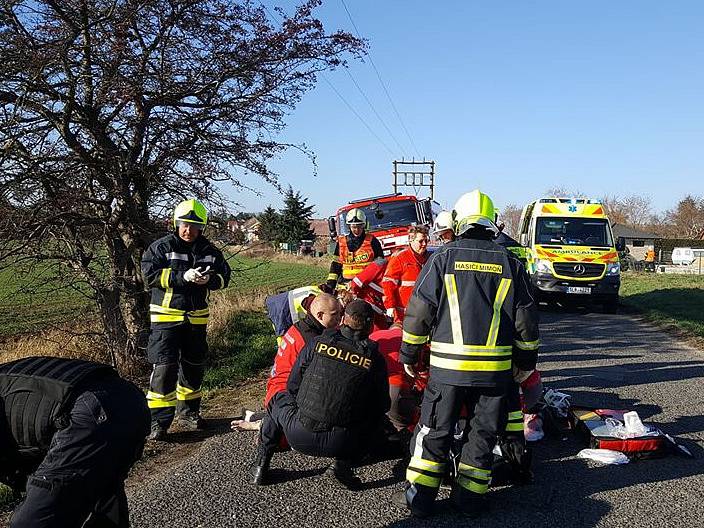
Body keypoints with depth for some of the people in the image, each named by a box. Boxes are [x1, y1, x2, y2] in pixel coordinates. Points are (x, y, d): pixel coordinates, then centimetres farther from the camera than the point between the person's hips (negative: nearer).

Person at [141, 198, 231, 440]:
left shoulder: (210, 251, 5)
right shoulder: (162, 247, -7)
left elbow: (224, 276, 7)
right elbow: (150, 274, -16)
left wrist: (209, 279, -16)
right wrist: (183, 277, -25)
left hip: (196, 318, 5)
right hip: (166, 316, -5)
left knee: (194, 366, 15)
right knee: (164, 367, -10)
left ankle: (188, 411, 32)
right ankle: (158, 420, -2)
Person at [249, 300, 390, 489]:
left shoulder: (317, 344, 0)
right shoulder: (375, 359, -1)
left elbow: (292, 387, 9)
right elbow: (382, 406, 9)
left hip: (299, 437, 1)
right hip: (340, 444, -1)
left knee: (279, 399, 30)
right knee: (379, 421, 26)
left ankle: (261, 463, 27)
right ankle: (344, 462, 6)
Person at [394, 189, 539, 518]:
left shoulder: (443, 257, -1)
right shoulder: (511, 263, 5)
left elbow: (419, 310, -3)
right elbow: (525, 318, 7)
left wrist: (409, 353, 7)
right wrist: (527, 359, 19)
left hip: (447, 364, -1)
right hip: (496, 367, 2)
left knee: (434, 430, 10)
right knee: (483, 433, 14)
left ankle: (419, 497, 16)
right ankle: (469, 498, 22)